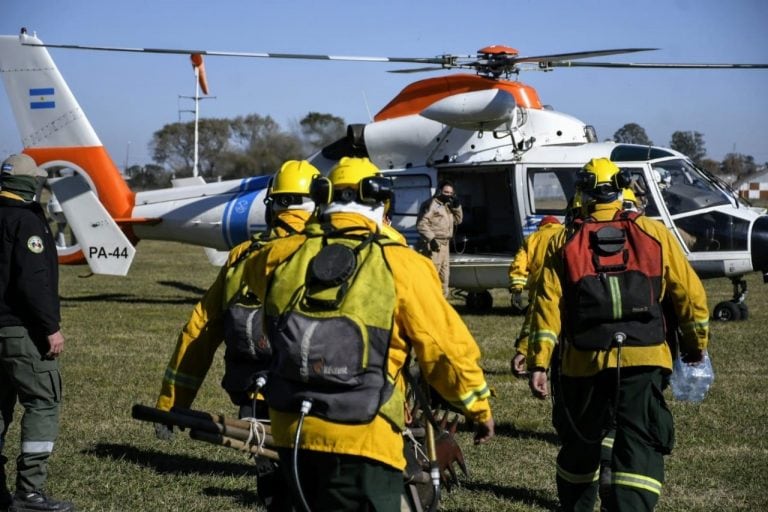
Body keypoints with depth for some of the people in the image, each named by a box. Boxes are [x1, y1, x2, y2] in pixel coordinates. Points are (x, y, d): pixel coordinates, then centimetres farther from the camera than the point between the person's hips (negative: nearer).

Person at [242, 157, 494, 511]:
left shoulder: (284, 256, 1)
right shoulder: (400, 266, -10)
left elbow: (253, 270, 27)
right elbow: (446, 346, -4)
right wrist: (480, 408, 11)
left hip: (290, 431, 5)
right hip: (360, 440, -5)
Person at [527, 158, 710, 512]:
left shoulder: (563, 243, 7)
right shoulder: (655, 234, 6)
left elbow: (548, 306, -2)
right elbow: (690, 295, 7)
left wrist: (538, 363, -4)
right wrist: (696, 343, 21)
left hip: (583, 363, 2)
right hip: (643, 361, -2)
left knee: (580, 445, 20)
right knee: (639, 446, -3)